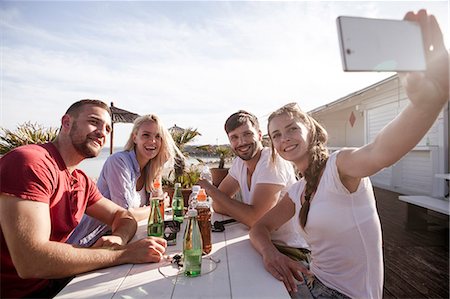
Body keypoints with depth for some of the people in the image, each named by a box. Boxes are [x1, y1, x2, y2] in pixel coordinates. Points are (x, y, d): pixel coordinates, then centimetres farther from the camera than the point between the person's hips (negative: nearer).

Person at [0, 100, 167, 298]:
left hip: (52, 281, 7)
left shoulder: (82, 181, 3)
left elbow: (123, 216, 6)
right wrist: (124, 253, -28)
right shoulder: (30, 162, -23)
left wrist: (119, 239, -17)